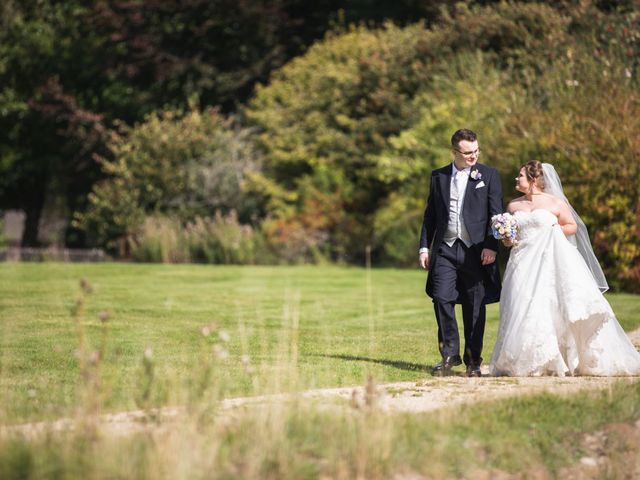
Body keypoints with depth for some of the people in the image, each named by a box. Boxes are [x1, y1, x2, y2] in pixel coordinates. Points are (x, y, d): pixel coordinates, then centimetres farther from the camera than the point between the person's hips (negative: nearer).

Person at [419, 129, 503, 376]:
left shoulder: (489, 175, 4)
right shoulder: (438, 176, 11)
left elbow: (496, 214, 0)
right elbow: (430, 214, 15)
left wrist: (491, 245, -10)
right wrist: (424, 246, 8)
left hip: (476, 250, -2)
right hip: (445, 249, 2)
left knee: (474, 307, 3)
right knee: (441, 299, -9)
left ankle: (473, 360, 12)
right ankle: (449, 354, 3)